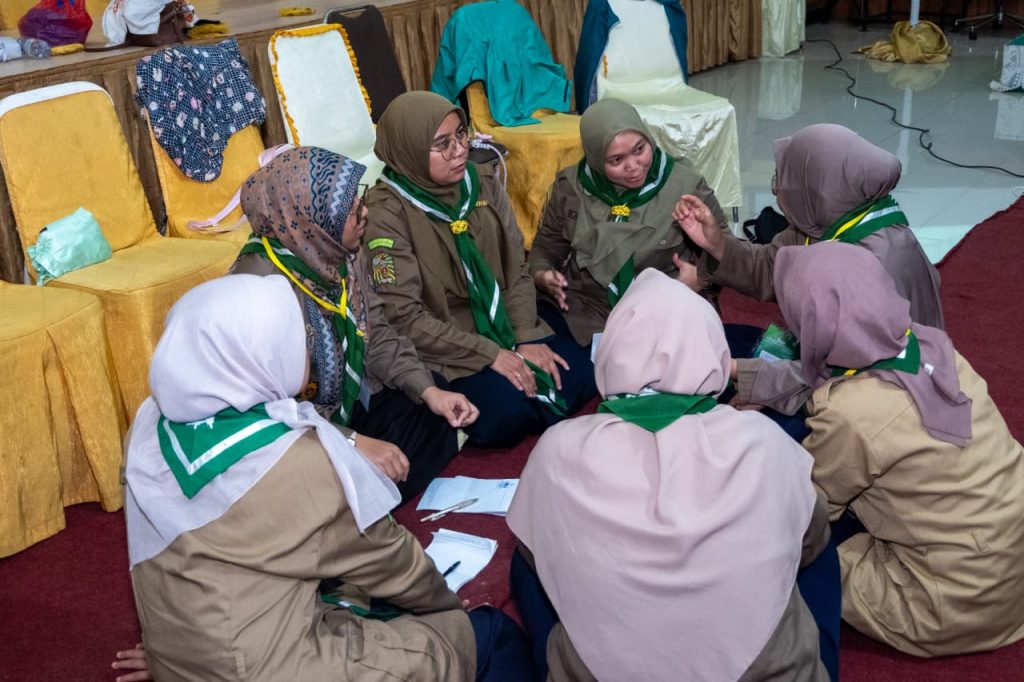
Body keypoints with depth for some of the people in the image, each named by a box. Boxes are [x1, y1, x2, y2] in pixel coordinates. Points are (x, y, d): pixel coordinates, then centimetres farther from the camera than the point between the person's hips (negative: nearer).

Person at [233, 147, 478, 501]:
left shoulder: (341, 253, -7)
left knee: (442, 418, 1)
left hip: (353, 402, 8)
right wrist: (353, 442, -33)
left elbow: (376, 334, 3)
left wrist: (429, 389, -10)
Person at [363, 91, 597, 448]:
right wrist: (488, 353, -21)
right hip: (443, 346, -6)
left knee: (580, 375, -14)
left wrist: (527, 338, -10)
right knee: (508, 410, -28)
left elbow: (517, 269, 5)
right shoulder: (387, 212, -15)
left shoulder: (484, 183, 1)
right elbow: (404, 315, -18)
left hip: (504, 325, 6)